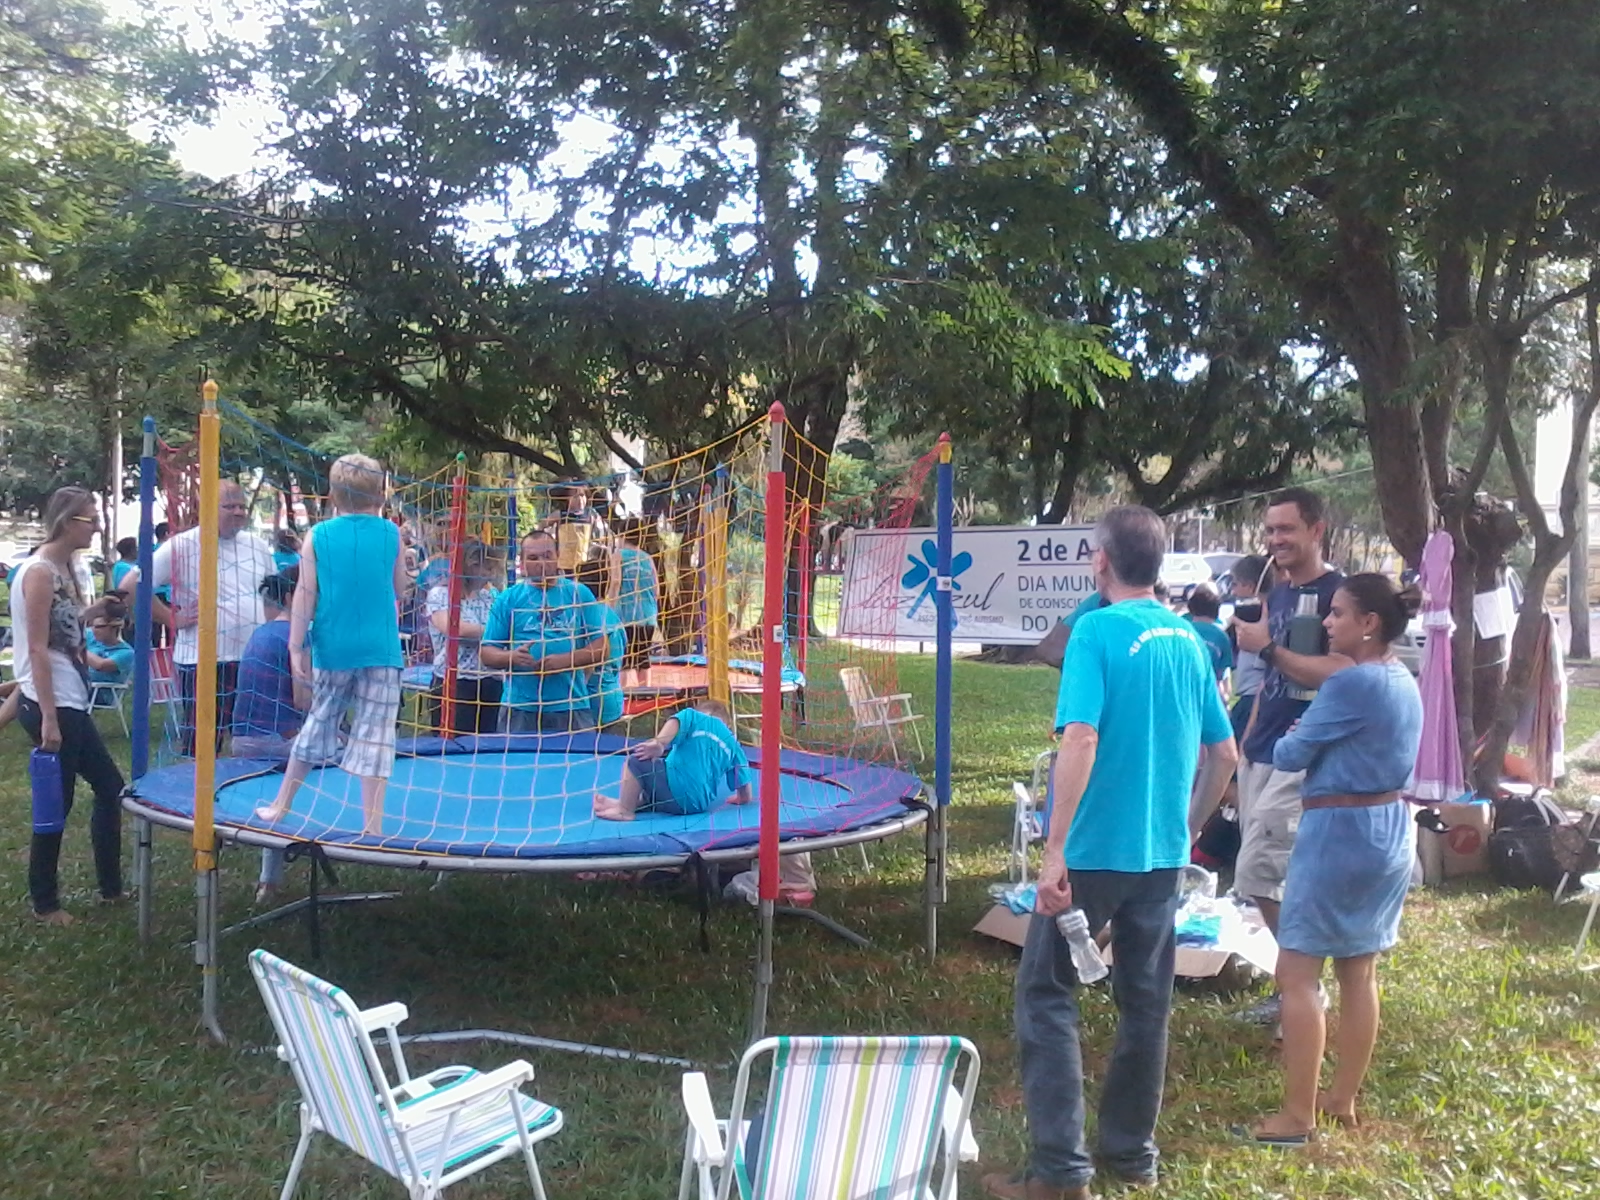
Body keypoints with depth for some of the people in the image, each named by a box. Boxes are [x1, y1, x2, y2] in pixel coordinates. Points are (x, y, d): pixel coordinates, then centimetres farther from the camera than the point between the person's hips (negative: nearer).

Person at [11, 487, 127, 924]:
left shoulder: (63, 568, 12)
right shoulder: (39, 572, -16)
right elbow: (37, 650, -19)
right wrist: (48, 719, -20)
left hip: (71, 703, 10)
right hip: (50, 706, -10)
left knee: (110, 787, 15)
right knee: (57, 804, 1)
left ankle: (110, 887, 26)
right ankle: (44, 903, 16)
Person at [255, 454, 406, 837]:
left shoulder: (317, 536, 1)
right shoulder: (391, 534, 0)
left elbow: (305, 594, -2)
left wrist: (297, 647, 1)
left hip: (332, 648, 2)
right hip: (380, 649, -2)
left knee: (319, 723, 17)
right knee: (375, 734, -1)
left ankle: (281, 805, 29)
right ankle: (372, 824, -1)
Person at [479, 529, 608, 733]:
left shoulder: (579, 594, 8)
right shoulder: (507, 599, 8)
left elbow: (600, 648, 4)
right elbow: (486, 653, 7)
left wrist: (564, 660, -13)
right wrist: (511, 657, -14)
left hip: (572, 708, 0)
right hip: (520, 709, 0)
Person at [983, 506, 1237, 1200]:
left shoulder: (1098, 631, -13)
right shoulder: (1188, 639, 7)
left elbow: (1081, 739, -23)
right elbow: (1225, 755, 13)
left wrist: (1055, 850, -22)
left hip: (1096, 849, -6)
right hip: (1163, 853, 7)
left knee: (1046, 995, 4)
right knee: (1146, 1001, 15)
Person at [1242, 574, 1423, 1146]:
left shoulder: (1351, 683, -19)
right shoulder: (1404, 682, 9)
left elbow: (1289, 755, -13)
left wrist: (1288, 738, 10)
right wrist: (1315, 737, 6)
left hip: (1339, 834, -9)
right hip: (1389, 830, 9)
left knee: (1297, 973, -3)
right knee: (1359, 972, 15)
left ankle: (1298, 1115, 1)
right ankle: (1343, 1099, 26)